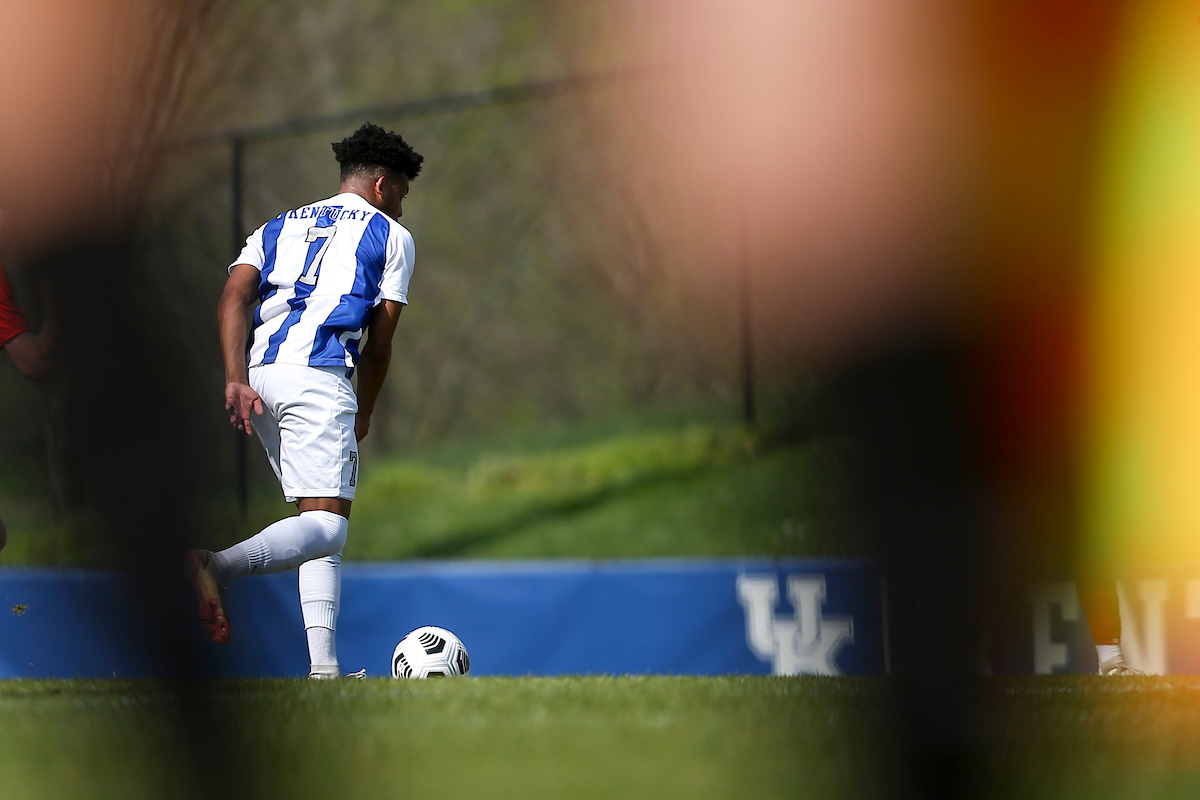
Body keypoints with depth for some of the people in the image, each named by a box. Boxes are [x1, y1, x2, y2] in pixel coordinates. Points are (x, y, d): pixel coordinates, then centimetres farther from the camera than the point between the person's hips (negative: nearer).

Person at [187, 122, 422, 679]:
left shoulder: (279, 228, 26)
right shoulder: (391, 236, 13)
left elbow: (232, 300, 8)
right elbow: (378, 341, 12)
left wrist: (236, 379, -2)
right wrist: (365, 414, 26)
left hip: (259, 372, 6)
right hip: (319, 376, -6)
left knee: (320, 523, 11)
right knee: (327, 524, -12)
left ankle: (324, 666, 0)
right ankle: (220, 567, -38)